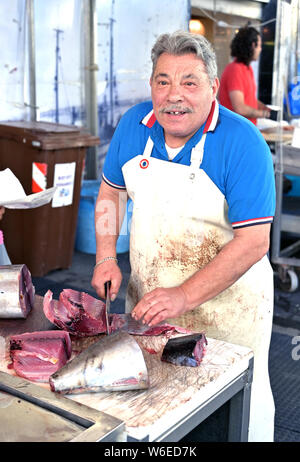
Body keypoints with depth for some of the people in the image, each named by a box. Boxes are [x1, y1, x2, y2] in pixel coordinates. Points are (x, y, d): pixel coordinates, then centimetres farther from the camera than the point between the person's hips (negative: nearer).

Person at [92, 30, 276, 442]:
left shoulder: (243, 141, -21)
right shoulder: (134, 124, -5)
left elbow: (254, 242, -24)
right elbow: (111, 189, 11)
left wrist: (185, 296, -31)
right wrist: (106, 257, -2)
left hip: (226, 304, -4)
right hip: (147, 299, 5)